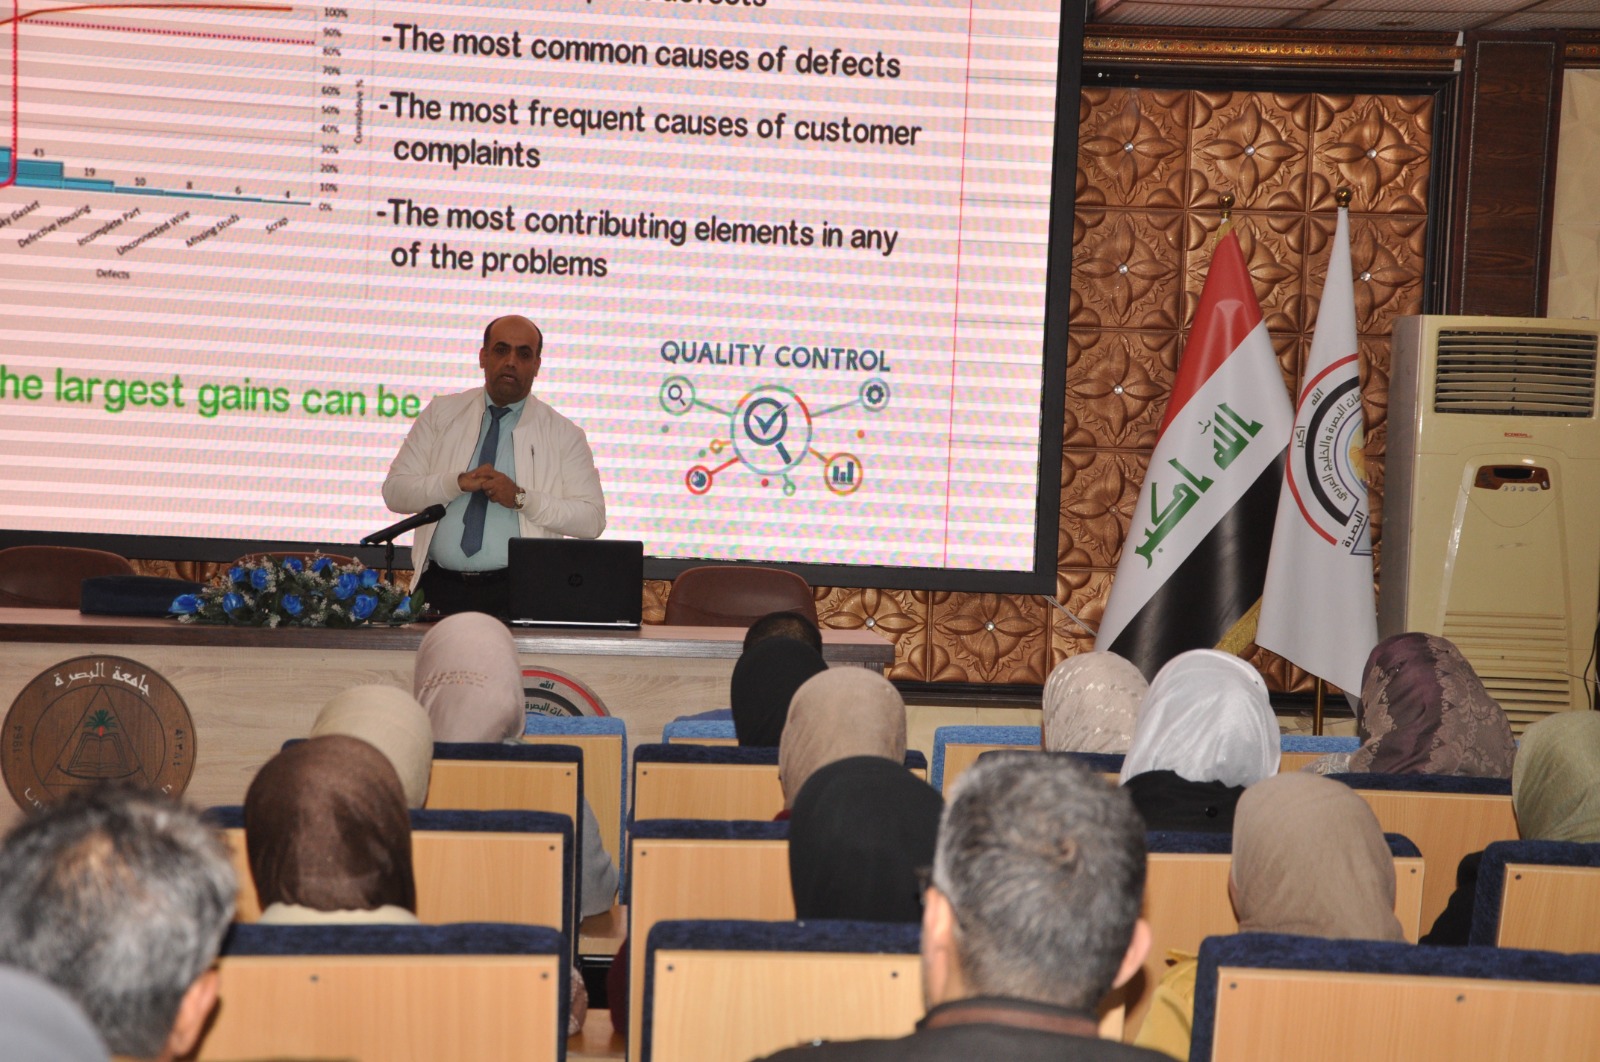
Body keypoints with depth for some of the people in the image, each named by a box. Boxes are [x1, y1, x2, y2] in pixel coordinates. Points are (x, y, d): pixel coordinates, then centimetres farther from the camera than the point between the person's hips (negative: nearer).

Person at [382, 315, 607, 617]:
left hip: (517, 592, -1)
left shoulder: (563, 434, 6)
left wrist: (521, 498, -12)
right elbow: (394, 491, 6)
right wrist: (459, 482, -10)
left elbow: (592, 519, -1)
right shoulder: (441, 413, 11)